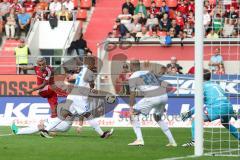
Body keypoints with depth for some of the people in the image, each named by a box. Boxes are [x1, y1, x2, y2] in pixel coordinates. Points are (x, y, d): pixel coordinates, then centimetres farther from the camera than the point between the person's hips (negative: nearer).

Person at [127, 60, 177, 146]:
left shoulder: (133, 77, 7)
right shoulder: (148, 72, 27)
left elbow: (132, 94, -2)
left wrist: (131, 108, -4)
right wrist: (162, 105, 30)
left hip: (152, 98, -7)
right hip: (164, 96, 7)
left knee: (133, 114, 9)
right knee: (158, 117, 30)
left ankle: (139, 139, -6)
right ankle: (172, 141, 24)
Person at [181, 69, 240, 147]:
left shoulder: (202, 85, 9)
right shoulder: (216, 84, 29)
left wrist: (189, 113, 1)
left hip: (217, 108, -7)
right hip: (229, 107, 7)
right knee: (226, 123, 37)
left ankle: (194, 141, -7)